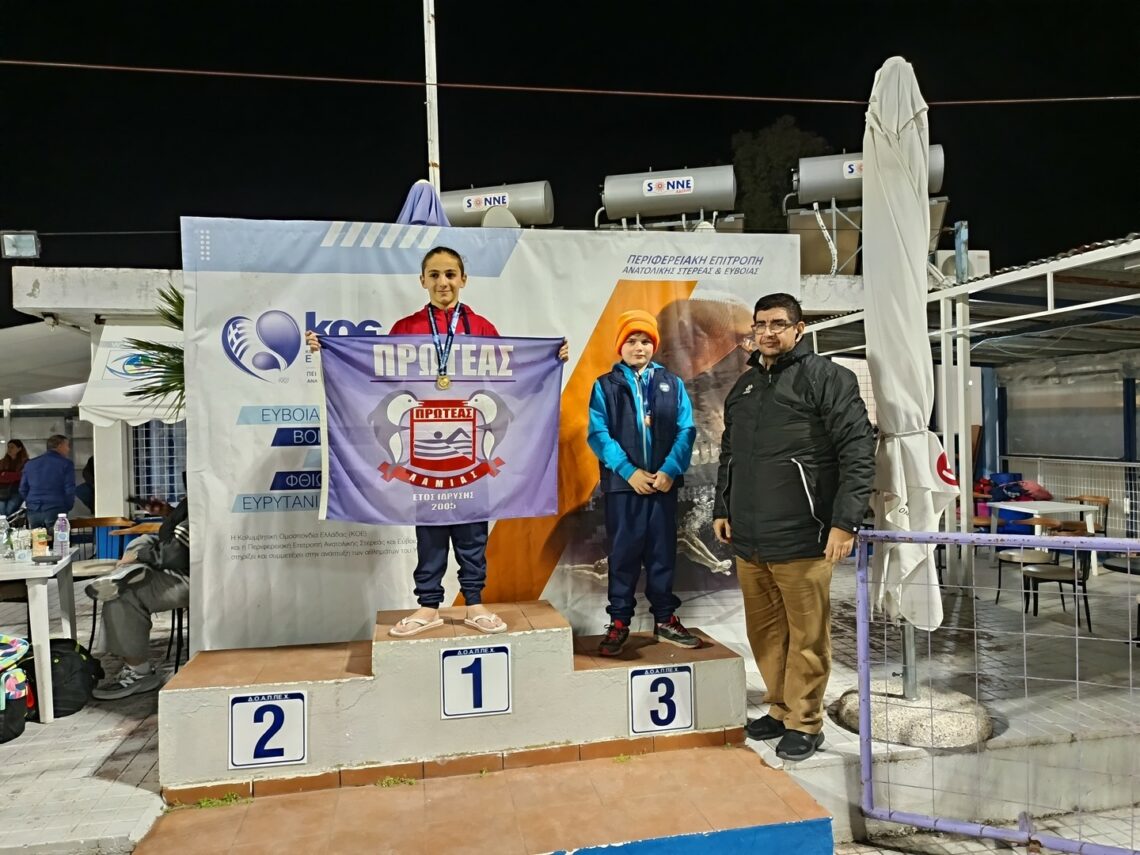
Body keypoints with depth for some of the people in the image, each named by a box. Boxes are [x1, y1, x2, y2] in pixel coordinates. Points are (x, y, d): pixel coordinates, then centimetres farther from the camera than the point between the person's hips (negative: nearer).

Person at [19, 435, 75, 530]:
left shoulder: (30, 463, 13)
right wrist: (67, 507, 6)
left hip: (33, 512, 5)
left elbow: (23, 490, 14)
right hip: (55, 511, -5)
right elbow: (69, 490, -8)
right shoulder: (66, 464, -3)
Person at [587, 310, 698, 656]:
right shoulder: (605, 385, 2)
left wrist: (670, 470, -13)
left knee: (663, 552, 9)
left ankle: (665, 620, 21)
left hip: (664, 481, 2)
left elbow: (686, 430, 1)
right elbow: (598, 435, -6)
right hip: (622, 483, -2)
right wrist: (629, 471, -16)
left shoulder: (672, 383, 8)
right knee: (623, 553, 4)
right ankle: (619, 622, 15)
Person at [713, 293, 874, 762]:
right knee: (764, 632, 15)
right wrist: (722, 509, 20)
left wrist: (844, 522, -16)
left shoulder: (826, 377, -4)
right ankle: (779, 709, 32)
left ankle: (804, 722, 20)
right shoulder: (744, 386, 18)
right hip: (748, 541, 7)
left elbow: (858, 453, -11)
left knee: (807, 636, 4)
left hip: (800, 540, -6)